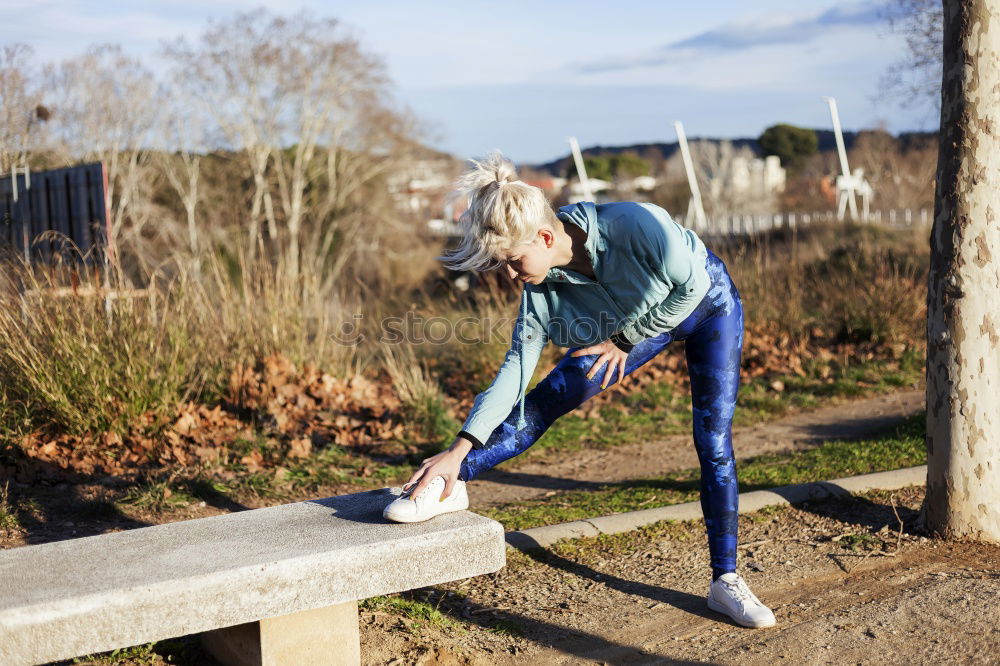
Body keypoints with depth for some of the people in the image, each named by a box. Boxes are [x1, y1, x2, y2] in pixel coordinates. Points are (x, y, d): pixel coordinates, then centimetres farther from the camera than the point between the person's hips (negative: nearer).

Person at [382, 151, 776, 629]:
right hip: (633, 322, 4)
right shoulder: (542, 287, -24)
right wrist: (461, 448, -25)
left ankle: (725, 581, 4)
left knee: (714, 443, -8)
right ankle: (447, 486, -2)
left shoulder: (635, 225, -40)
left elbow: (693, 284, -25)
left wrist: (626, 340, -19)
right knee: (544, 400, -10)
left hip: (707, 303, -3)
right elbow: (517, 366, -20)